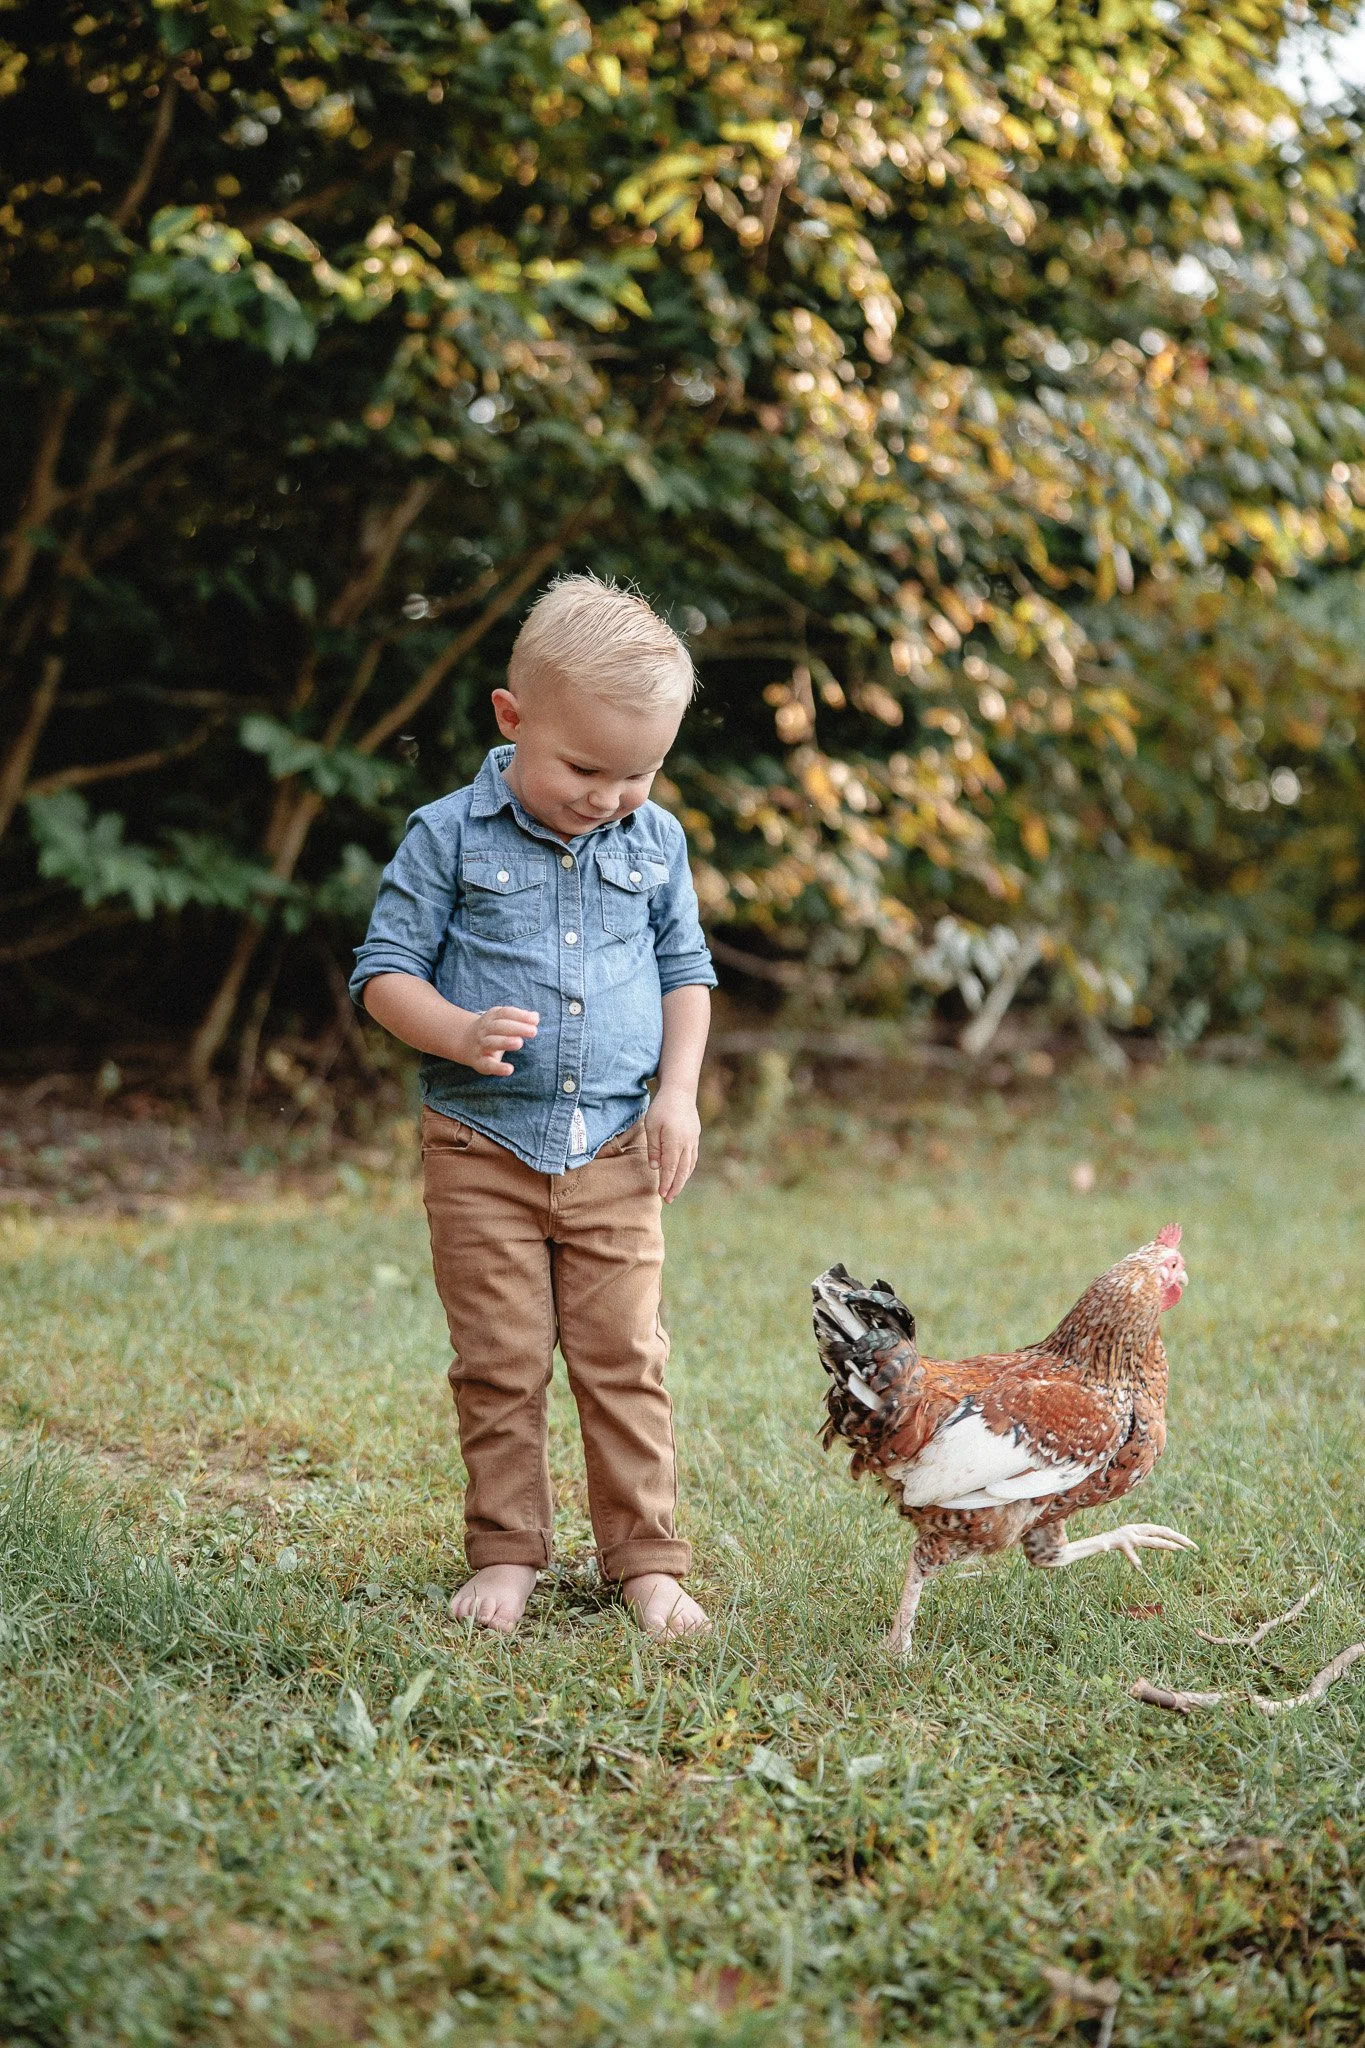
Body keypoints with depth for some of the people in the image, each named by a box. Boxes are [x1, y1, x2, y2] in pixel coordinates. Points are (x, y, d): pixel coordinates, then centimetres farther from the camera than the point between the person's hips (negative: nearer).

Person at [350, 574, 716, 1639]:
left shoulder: (655, 842, 4)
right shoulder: (448, 836, -6)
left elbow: (687, 970, 15)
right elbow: (384, 968, -3)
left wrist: (679, 1089, 2)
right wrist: (457, 1032, -22)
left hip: (616, 1151, 2)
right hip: (482, 1150, -2)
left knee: (626, 1362, 3)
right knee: (499, 1365, 4)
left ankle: (647, 1559, 13)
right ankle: (507, 1552, 18)